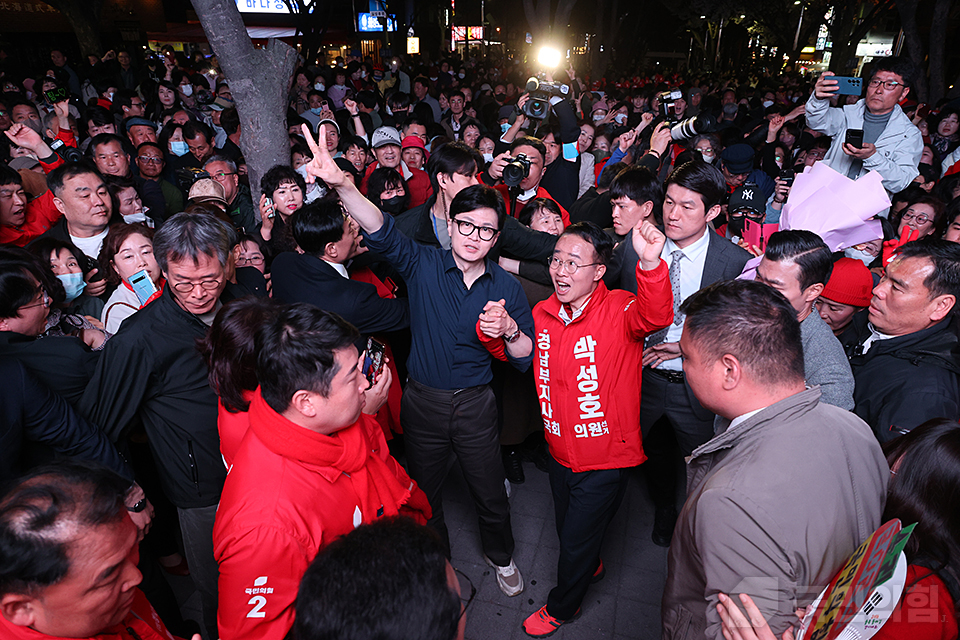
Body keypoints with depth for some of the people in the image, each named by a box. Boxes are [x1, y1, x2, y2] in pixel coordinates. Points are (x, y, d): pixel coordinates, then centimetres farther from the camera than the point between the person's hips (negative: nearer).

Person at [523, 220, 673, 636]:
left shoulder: (618, 310, -22)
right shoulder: (542, 314, -5)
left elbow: (655, 316, -42)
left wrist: (650, 263, -61)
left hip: (607, 457, -5)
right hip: (560, 451, 6)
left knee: (577, 543, 14)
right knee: (566, 528, 28)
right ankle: (591, 567, 62)